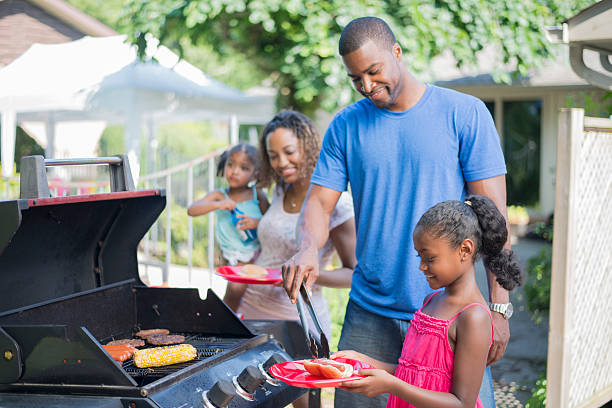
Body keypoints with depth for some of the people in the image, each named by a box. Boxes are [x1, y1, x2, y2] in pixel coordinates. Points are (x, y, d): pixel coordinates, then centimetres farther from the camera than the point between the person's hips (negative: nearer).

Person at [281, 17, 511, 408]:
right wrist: (308, 248, -19)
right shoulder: (345, 126, 6)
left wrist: (499, 307, -10)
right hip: (369, 314, 3)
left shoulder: (464, 114, -3)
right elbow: (319, 203, 4)